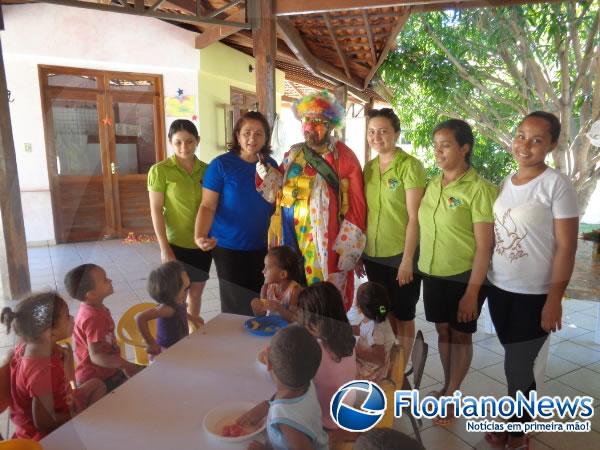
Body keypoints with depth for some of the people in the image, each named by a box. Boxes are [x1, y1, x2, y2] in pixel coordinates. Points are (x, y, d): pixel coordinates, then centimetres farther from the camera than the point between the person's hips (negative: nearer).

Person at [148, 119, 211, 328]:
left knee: (196, 291, 17)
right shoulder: (160, 171, -9)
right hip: (177, 244, -4)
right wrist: (164, 248, -12)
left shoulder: (206, 169, 2)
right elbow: (156, 211, -9)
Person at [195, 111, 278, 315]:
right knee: (236, 306, 8)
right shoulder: (221, 164, -12)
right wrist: (200, 236, -28)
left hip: (261, 246, 5)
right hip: (229, 247, -4)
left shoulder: (270, 164, 3)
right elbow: (207, 206, -14)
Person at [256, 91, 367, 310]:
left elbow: (356, 206, -7)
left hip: (326, 246, -4)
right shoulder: (293, 154, 9)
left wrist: (347, 251, -10)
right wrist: (265, 172, -6)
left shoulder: (344, 158, -6)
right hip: (290, 243, 5)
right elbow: (278, 193, 12)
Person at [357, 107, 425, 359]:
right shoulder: (368, 168, 6)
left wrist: (407, 259, -16)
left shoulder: (410, 166, -11)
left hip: (400, 255, -5)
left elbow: (414, 217, -14)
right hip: (373, 254, 6)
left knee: (403, 316, 11)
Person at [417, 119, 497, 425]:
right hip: (432, 273, 5)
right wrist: (418, 265, 7)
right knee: (443, 331, 17)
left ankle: (451, 396, 28)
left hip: (464, 276, -5)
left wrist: (472, 291, -16)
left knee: (460, 335, 11)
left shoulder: (479, 189, -14)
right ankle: (446, 387, 37)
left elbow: (484, 246, -15)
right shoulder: (432, 185, 3)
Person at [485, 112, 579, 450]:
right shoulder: (506, 182, 5)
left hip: (535, 295, -5)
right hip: (499, 288, 5)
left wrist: (554, 299, -15)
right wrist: (480, 281, 8)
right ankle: (517, 421, 35)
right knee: (517, 363, 16)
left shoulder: (557, 185, -12)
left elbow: (566, 247, -13)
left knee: (517, 366, 6)